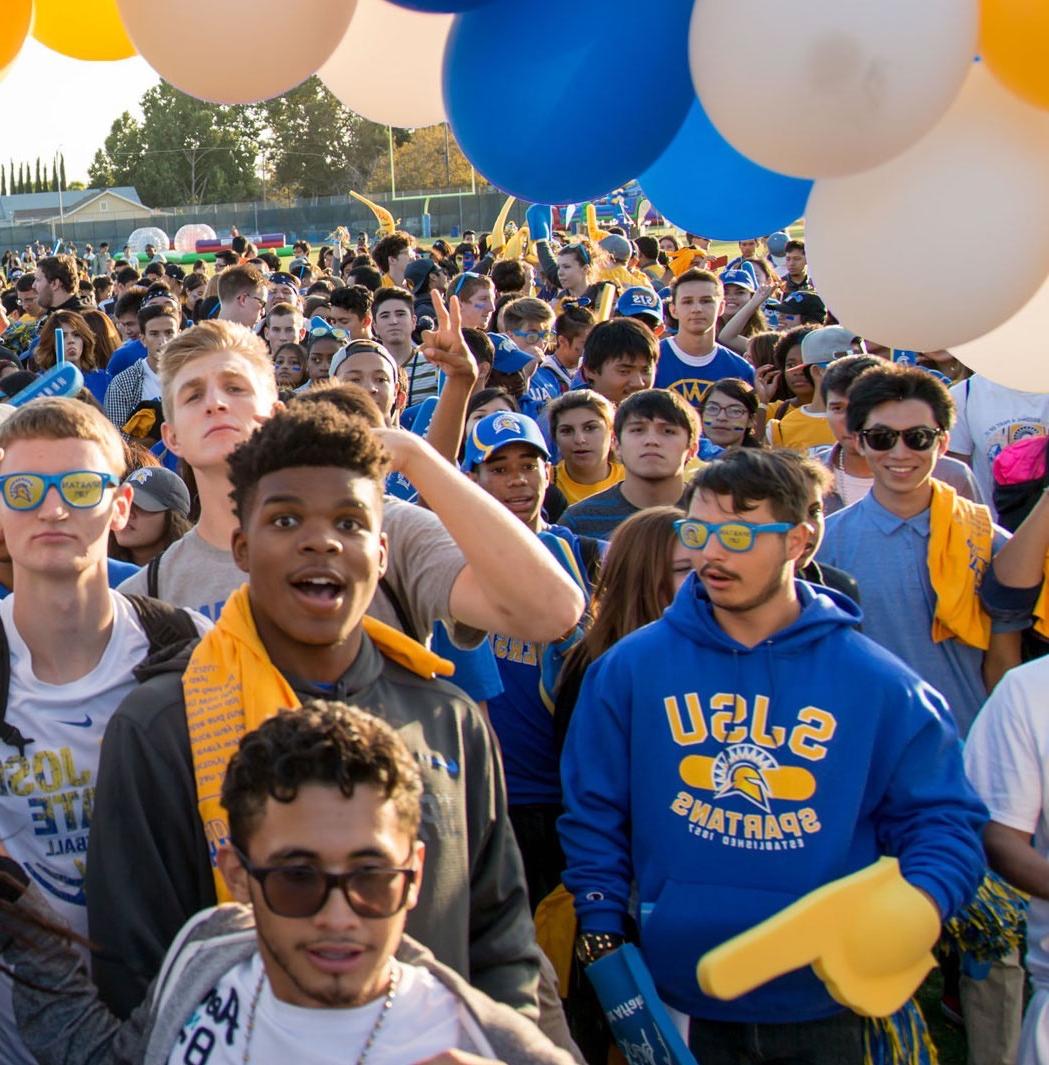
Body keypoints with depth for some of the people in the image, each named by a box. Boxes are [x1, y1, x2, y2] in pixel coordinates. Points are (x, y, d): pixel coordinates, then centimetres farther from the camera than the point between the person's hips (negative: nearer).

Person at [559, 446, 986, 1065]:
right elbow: (594, 812, 3)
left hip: (822, 1002, 1)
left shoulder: (880, 687, -3)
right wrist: (602, 940, -2)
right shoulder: (632, 666, -2)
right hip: (674, 999, 0)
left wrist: (920, 903, -18)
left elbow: (942, 820, 0)